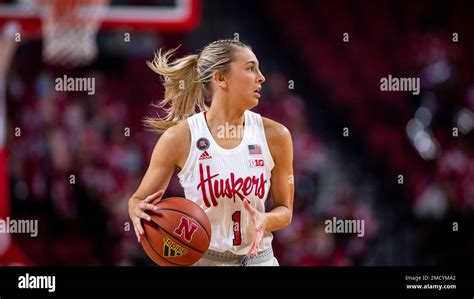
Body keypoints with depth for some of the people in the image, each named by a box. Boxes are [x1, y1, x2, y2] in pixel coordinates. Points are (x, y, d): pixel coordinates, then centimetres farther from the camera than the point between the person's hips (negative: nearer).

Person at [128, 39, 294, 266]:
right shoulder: (180, 137, -12)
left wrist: (265, 220, -17)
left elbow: (285, 210, 4)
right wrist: (139, 212, -24)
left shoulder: (274, 135, -6)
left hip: (258, 258, 2)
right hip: (200, 259, -2)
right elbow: (138, 200, -2)